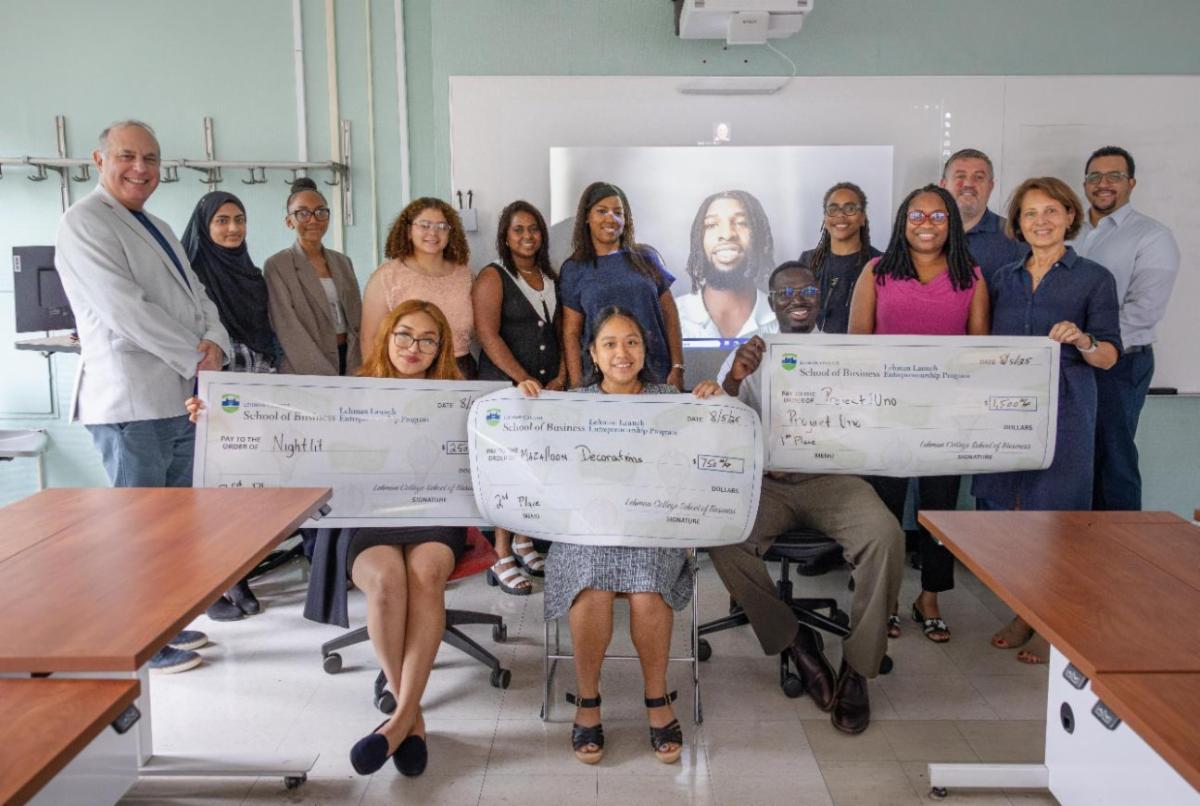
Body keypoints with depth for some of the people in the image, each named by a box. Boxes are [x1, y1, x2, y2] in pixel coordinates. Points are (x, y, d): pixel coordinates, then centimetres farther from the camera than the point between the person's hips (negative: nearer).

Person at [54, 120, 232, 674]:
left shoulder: (157, 228, 20)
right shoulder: (85, 223, -8)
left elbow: (196, 296, 16)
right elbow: (126, 311, -19)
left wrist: (216, 342, -5)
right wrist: (196, 358, -14)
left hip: (180, 397, 9)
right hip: (132, 402, -9)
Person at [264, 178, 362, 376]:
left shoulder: (342, 261, 12)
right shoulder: (276, 266, -5)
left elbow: (356, 319, 8)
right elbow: (289, 331, -12)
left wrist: (355, 371, -5)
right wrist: (326, 379, -19)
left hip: (349, 361, 5)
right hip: (306, 373, -4)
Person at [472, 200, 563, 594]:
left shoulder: (552, 279, 15)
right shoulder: (493, 278, -4)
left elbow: (563, 330, 16)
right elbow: (488, 336, -12)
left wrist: (561, 376, 1)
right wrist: (525, 381, -15)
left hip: (549, 388, 6)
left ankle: (524, 543, 22)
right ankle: (502, 558, 2)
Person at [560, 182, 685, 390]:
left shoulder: (645, 258, 7)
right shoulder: (573, 270, 5)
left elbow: (669, 314, 7)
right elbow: (571, 333, 2)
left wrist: (677, 368, -1)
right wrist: (577, 386, -5)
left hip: (655, 373, 1)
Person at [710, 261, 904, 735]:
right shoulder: (749, 358, 10)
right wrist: (733, 380, -21)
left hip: (832, 478, 0)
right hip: (767, 482, 0)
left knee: (886, 535, -29)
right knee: (722, 536, -29)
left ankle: (857, 667, -11)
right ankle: (794, 642, -6)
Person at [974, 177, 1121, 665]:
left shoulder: (1094, 278, 2)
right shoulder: (1004, 279, 13)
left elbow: (1109, 356, -3)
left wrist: (1082, 340, -23)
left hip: (1063, 413, -4)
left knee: (1054, 513, -1)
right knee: (1009, 509, 6)